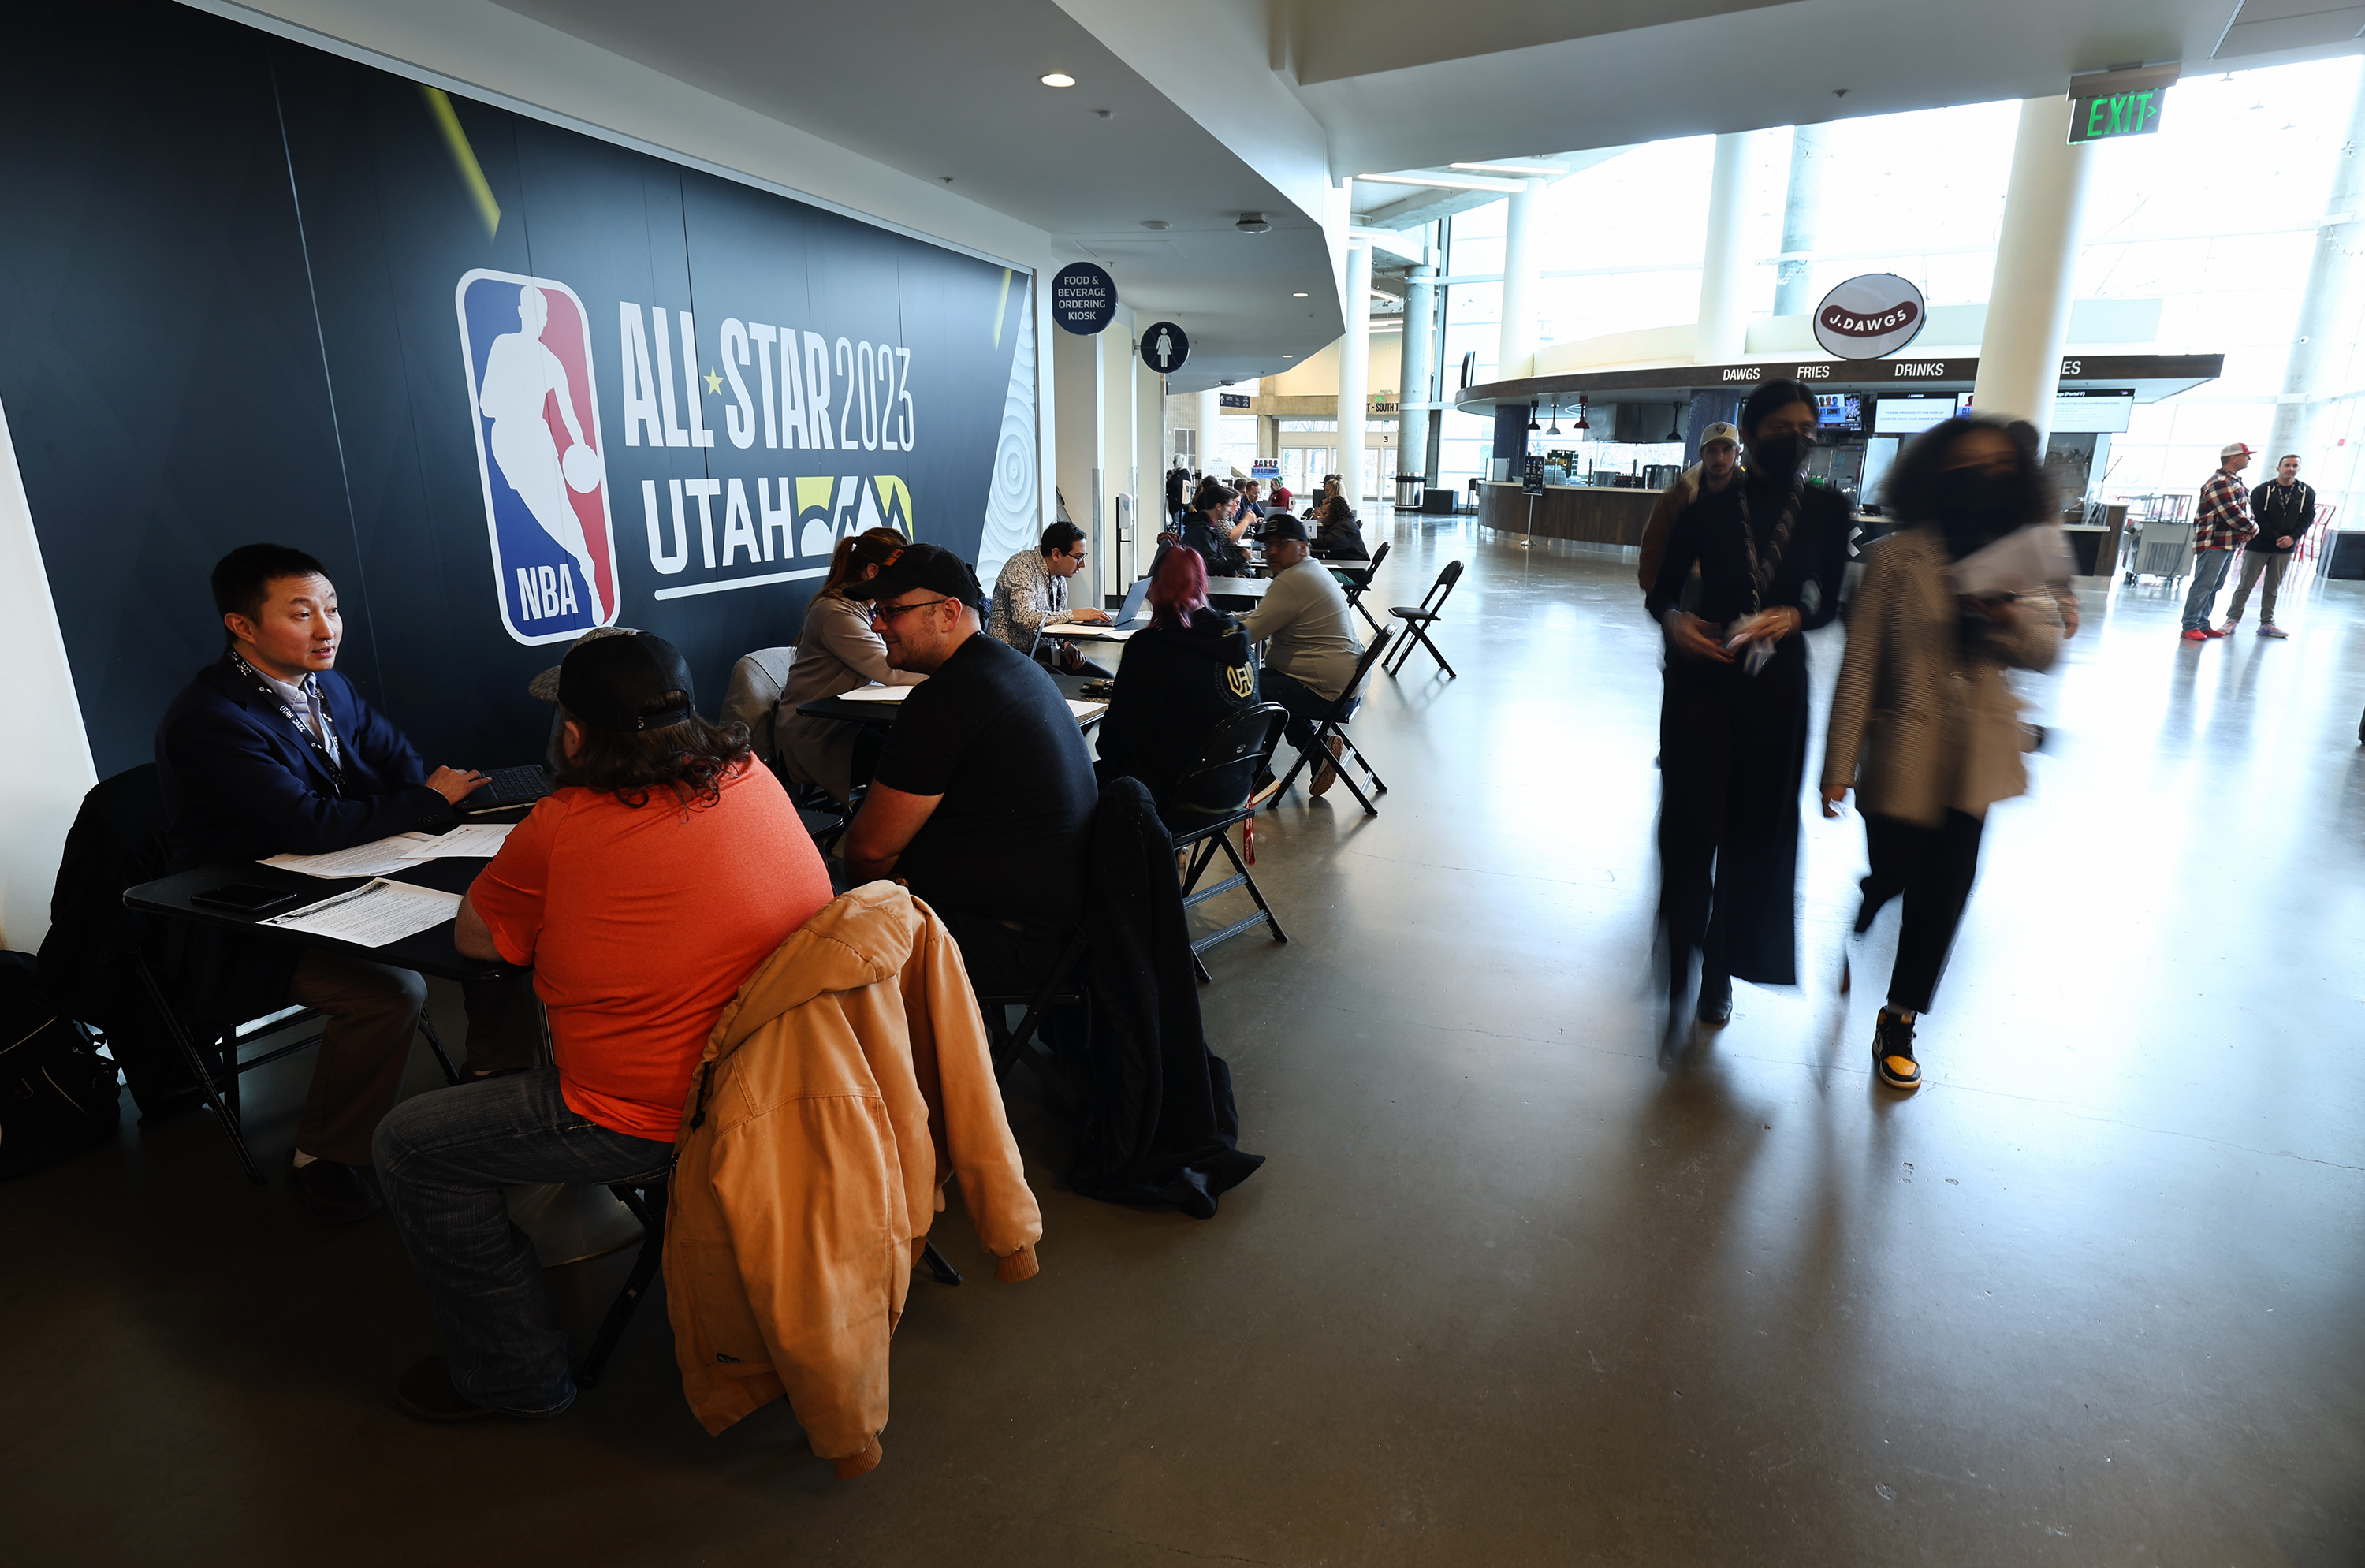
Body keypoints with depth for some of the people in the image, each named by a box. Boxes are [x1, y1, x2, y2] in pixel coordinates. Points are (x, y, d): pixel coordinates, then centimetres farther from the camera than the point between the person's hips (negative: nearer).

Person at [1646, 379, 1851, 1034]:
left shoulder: (1827, 511, 1)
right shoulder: (1708, 510, -3)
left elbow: (1828, 601, 9)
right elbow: (1661, 591, 3)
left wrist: (1794, 616, -14)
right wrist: (1674, 620, -19)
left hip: (1776, 687, 2)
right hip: (1701, 684, -1)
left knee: (1754, 831, 8)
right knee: (1690, 821, -5)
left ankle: (1721, 968, 24)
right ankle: (1679, 961, 9)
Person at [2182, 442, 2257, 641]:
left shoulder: (2235, 482, 19)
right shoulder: (2220, 482, -14)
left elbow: (2240, 511, 22)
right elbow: (2231, 513, -19)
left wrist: (2247, 530, 4)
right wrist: (2253, 529, -6)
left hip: (2229, 543, 10)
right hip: (2213, 543, -10)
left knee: (2214, 586, 12)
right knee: (2204, 585, -11)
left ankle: (2202, 624, 17)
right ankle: (2190, 627, -11)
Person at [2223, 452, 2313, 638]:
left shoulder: (2307, 493, 5)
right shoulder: (2262, 491, -5)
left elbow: (2308, 518, 4)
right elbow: (2259, 518, -9)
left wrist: (2292, 537, -12)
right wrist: (2276, 538, -14)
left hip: (2285, 549, 3)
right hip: (2258, 546, -3)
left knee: (2273, 588, 8)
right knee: (2245, 585, -1)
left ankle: (2267, 624, 11)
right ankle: (2232, 619, 4)